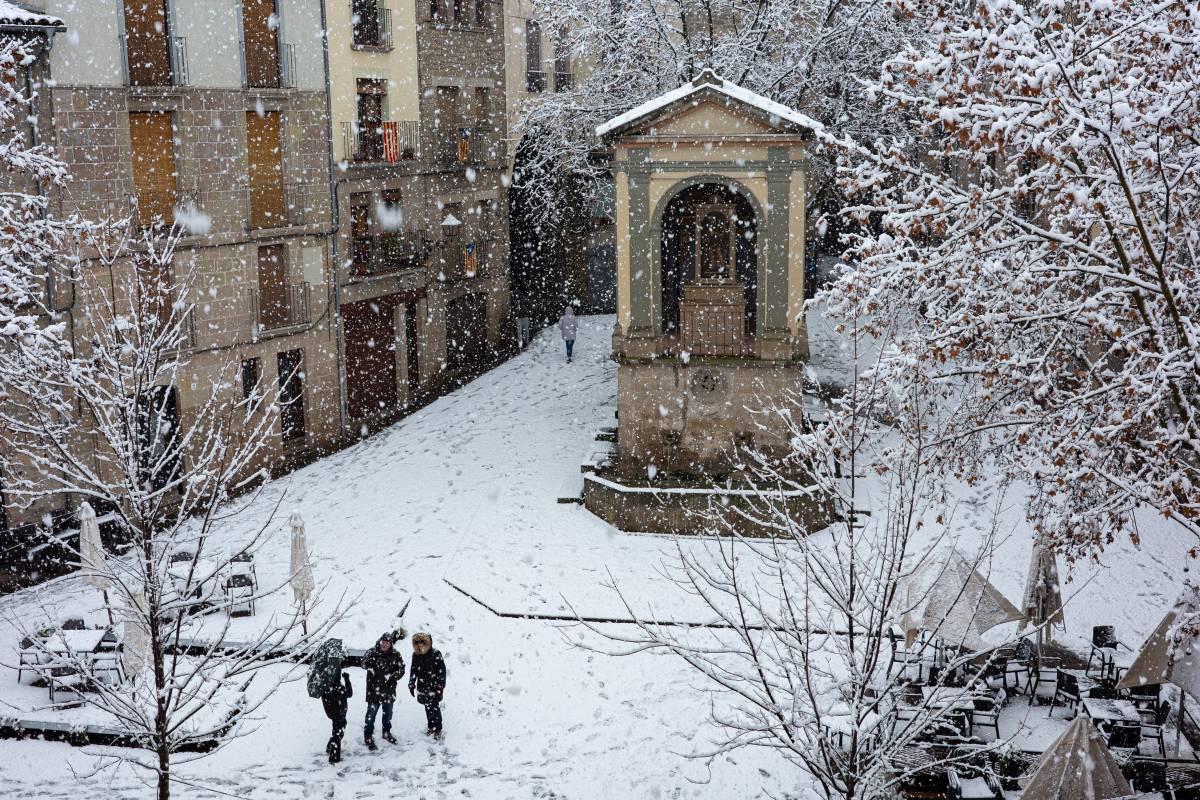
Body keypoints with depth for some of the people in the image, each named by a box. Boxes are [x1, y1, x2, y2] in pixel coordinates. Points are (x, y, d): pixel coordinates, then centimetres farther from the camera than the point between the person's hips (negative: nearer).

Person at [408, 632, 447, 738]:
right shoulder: (416, 655, -1)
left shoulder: (436, 655, -14)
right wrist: (411, 685, 11)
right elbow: (413, 671, 10)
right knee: (428, 708, 13)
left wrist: (440, 688, -14)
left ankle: (438, 729, 14)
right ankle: (431, 726, 29)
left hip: (434, 687, -4)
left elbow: (442, 671, -12)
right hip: (422, 687, 4)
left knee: (435, 708, 0)